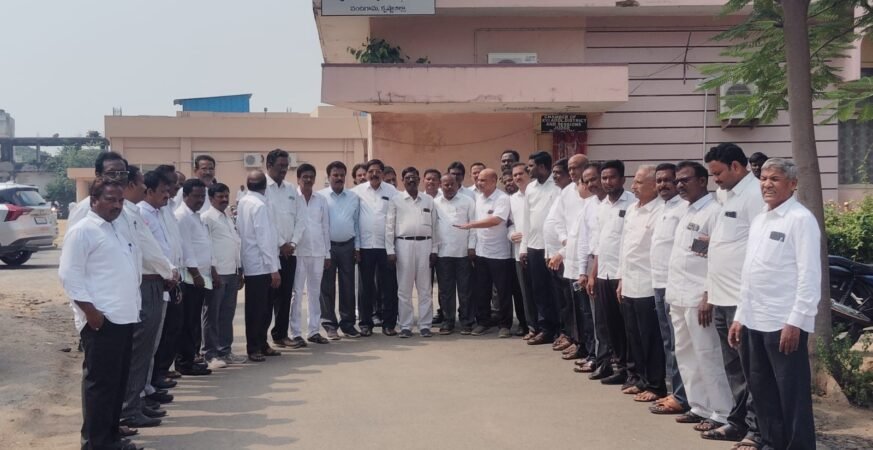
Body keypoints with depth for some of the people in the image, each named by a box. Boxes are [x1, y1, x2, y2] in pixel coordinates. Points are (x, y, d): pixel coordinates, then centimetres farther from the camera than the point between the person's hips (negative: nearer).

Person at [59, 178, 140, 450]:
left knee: (118, 381, 14)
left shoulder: (117, 229, 19)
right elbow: (69, 275, -15)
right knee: (100, 382, -3)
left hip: (124, 318, 9)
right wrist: (90, 311, -19)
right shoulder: (83, 230, -9)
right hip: (101, 320, -9)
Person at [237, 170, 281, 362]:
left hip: (250, 264, 8)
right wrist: (274, 269, -16)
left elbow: (241, 232, 10)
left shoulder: (243, 202, 8)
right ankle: (254, 348, 7)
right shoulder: (259, 205, -15)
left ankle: (261, 344, 22)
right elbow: (264, 239, -18)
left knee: (263, 308, 15)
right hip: (261, 266, -8)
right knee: (258, 309, 0)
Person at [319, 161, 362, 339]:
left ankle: (348, 323, 17)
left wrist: (357, 247, 6)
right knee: (327, 286, 2)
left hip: (348, 246, 3)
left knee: (348, 286, 7)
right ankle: (330, 325, 10)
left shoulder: (354, 198, 7)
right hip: (327, 246, -2)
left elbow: (357, 223, 10)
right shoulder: (320, 196, -2)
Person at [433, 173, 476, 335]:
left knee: (465, 289, 3)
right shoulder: (435, 203, 9)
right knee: (445, 290, 5)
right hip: (442, 252, 1)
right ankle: (448, 321, 13)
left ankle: (466, 321, 11)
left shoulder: (467, 201, 5)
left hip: (463, 252, -1)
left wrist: (472, 247, -5)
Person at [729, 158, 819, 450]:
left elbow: (809, 275, -14)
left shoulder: (800, 219, -8)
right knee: (761, 390, 15)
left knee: (791, 394, 0)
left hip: (784, 324, -8)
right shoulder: (759, 220, 16)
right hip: (753, 322, 8)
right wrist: (740, 317, 17)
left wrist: (795, 321, -18)